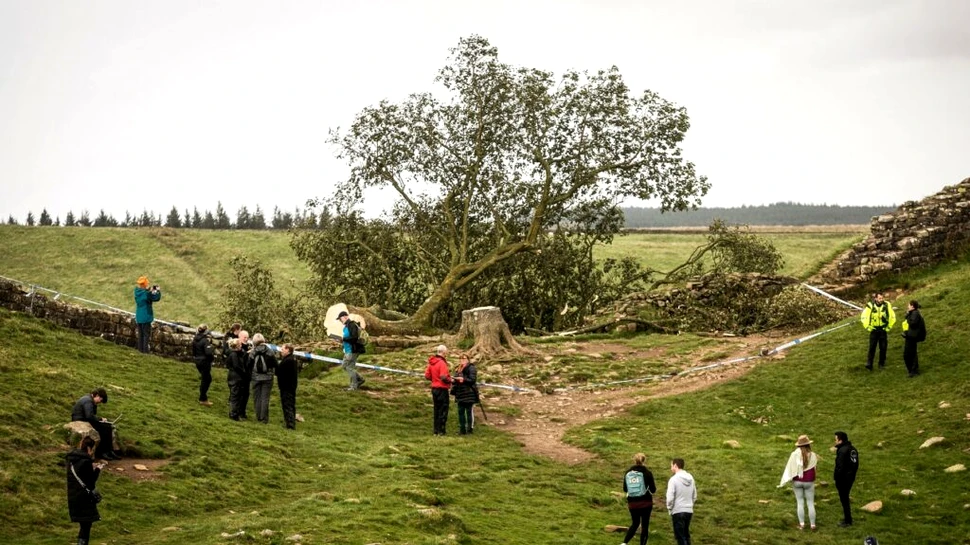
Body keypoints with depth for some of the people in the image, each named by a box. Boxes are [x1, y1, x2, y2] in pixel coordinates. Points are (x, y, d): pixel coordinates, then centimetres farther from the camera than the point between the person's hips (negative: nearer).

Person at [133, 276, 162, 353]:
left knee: (140, 333, 15)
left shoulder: (137, 292, 1)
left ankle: (140, 349, 20)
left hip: (138, 317, 7)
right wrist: (158, 291, 8)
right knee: (146, 334, 0)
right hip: (146, 316, -7)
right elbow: (157, 298, -8)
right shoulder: (146, 293, -19)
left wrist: (151, 290, 8)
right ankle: (145, 350, -1)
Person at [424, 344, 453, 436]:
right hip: (442, 389, -7)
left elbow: (427, 376, 9)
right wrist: (450, 380, -6)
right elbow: (444, 377, -24)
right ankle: (441, 431, 1)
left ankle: (436, 430, 16)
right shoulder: (442, 363, -17)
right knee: (443, 410, 1)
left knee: (437, 409, 14)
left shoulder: (431, 363, 6)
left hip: (434, 388, 7)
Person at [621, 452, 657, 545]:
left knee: (635, 523, 18)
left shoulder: (627, 473, 1)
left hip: (632, 503, 4)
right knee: (645, 525, 6)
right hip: (645, 503, -4)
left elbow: (625, 489, 9)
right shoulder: (647, 473, -9)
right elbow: (653, 490, -7)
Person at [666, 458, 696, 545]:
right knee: (686, 535, 18)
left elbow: (670, 498, -16)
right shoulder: (690, 478, 5)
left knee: (680, 537, -2)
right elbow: (694, 496, 12)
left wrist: (669, 508, 0)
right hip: (689, 511, 6)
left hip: (678, 511, -6)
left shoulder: (674, 479, -14)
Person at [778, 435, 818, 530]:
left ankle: (802, 524, 6)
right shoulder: (813, 456, -11)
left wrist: (783, 482, -3)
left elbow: (789, 468, -10)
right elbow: (814, 467, 4)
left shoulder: (795, 454, -13)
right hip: (809, 482, 0)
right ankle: (812, 525, 9)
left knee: (800, 502, 10)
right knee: (810, 503, 8)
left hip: (797, 481, 0)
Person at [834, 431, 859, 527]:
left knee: (844, 499, 1)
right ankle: (847, 517, 30)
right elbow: (856, 465, 16)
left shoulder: (842, 451, -21)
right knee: (845, 498, 21)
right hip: (851, 478, 9)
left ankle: (847, 521, 6)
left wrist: (837, 479, -16)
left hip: (843, 478, -9)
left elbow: (839, 467, -23)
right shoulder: (853, 449, 8)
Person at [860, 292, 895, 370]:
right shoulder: (870, 306, -11)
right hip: (874, 329, -2)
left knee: (883, 347, 4)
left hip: (883, 329, 2)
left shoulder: (887, 305, -6)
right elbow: (864, 317, -2)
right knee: (872, 347, -7)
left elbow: (892, 317, 6)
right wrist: (868, 327, -4)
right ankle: (869, 363, -5)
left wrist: (889, 327, 3)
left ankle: (882, 363, 15)